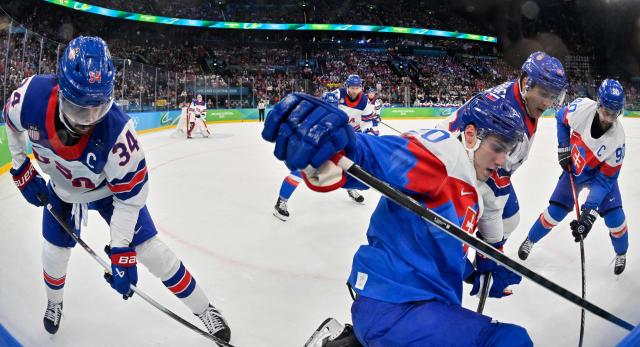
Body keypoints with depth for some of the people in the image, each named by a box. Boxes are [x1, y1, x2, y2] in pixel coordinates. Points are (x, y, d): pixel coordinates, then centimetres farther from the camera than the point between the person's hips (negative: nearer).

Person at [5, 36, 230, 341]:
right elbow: (12, 124, -5)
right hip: (62, 189, 4)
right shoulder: (32, 95, -33)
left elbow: (130, 195, -29)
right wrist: (22, 170, -2)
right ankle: (54, 304, 50)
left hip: (112, 189, -3)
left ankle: (204, 310, 13)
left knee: (151, 252, -6)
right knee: (54, 254, 14)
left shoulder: (117, 130, -41)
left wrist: (121, 252, -27)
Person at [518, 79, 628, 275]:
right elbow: (561, 118, -5)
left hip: (601, 172, -1)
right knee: (555, 212, -3)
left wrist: (590, 211, -36)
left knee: (614, 218, -8)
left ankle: (621, 254, 23)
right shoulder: (582, 107, -31)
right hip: (573, 169, 1)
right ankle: (530, 241, 23)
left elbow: (605, 178, -28)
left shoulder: (617, 139, -33)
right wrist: (563, 147, -9)